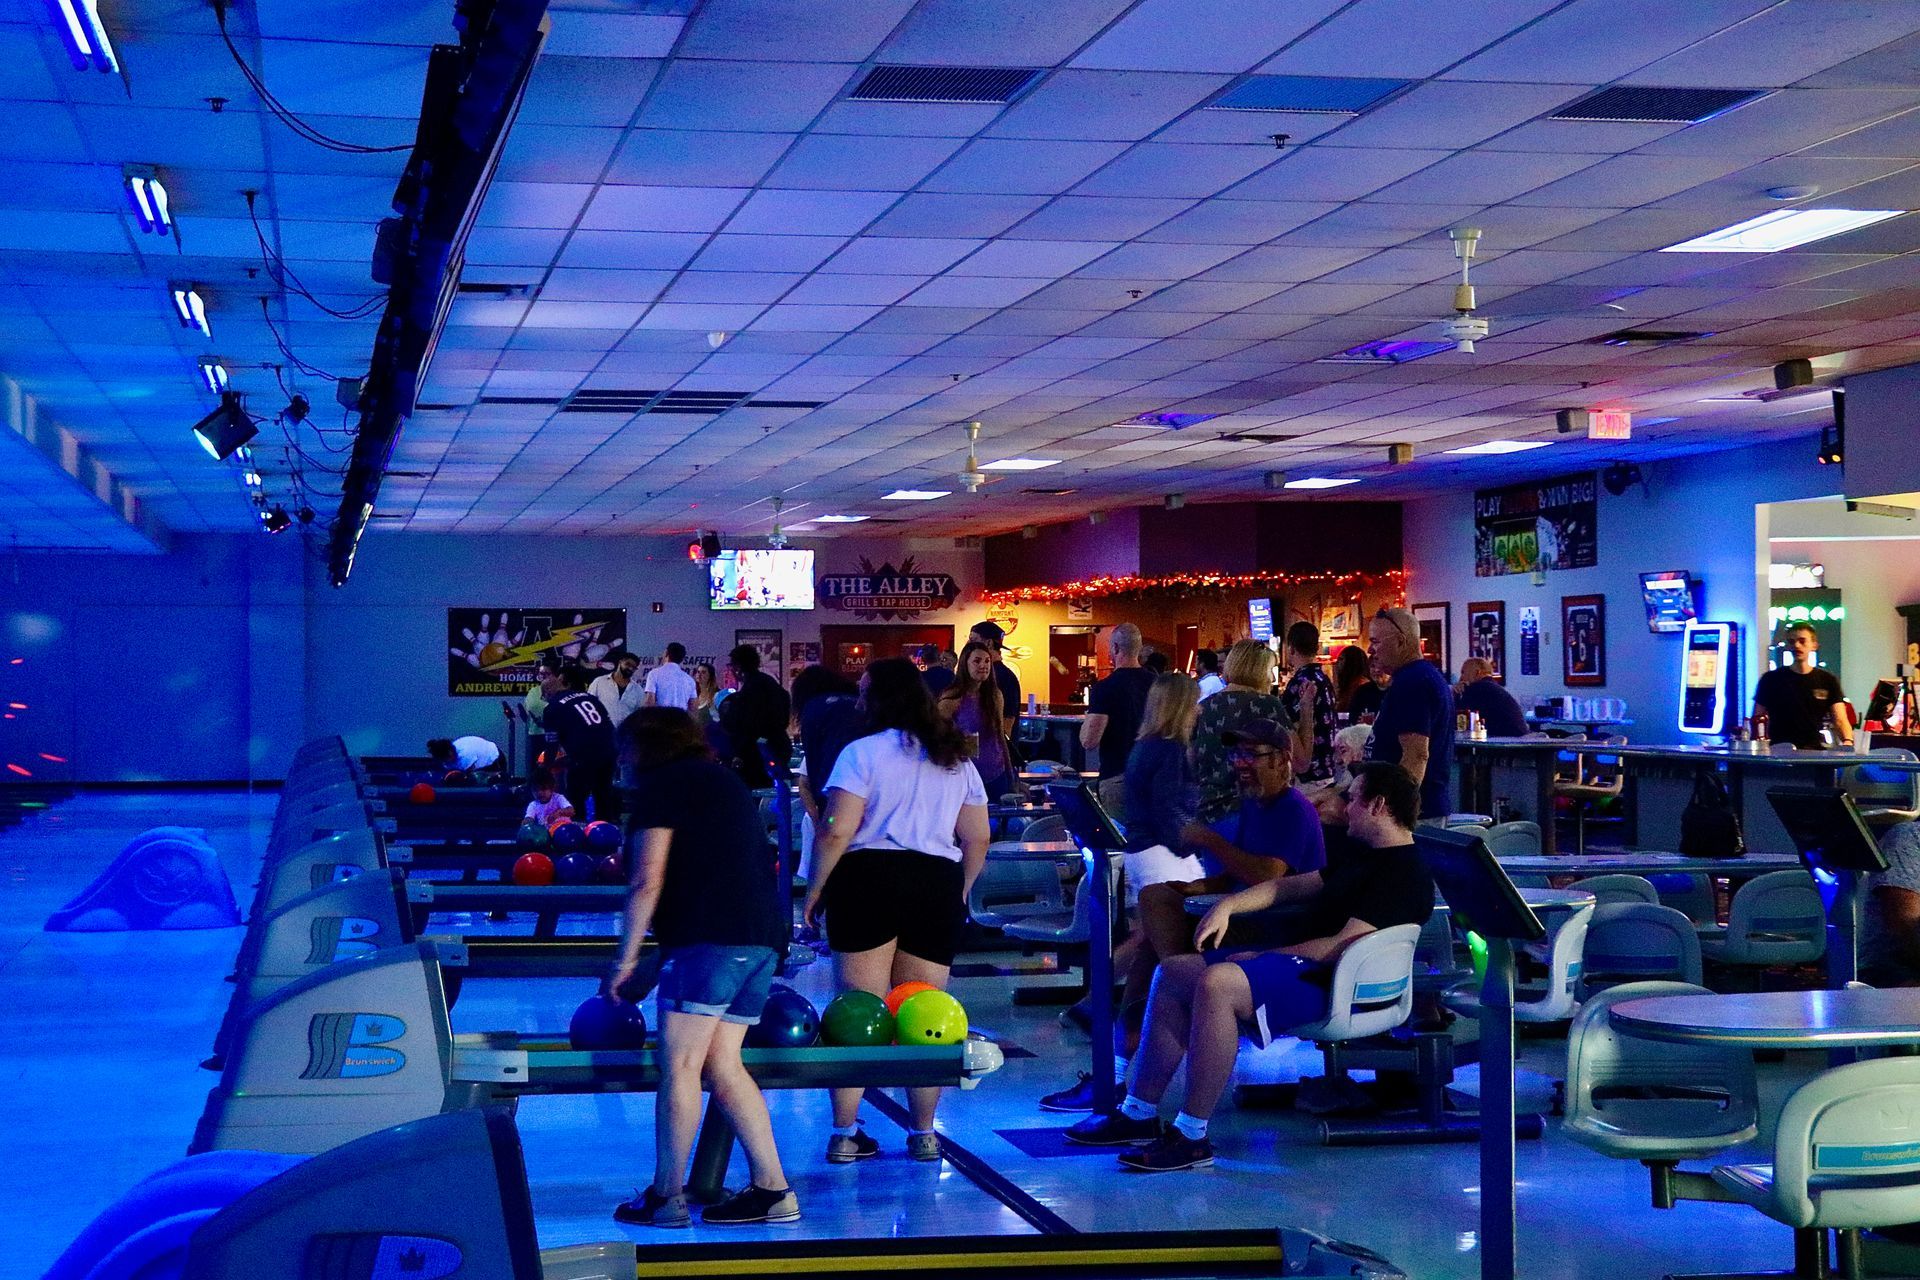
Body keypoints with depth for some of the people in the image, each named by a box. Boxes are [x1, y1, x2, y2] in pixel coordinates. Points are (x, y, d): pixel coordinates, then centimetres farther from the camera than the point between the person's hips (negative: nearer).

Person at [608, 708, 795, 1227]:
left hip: (710, 933, -9)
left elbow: (648, 882, -7)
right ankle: (771, 1189, 7)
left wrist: (627, 958, -2)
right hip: (764, 936, 9)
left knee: (679, 1063, -3)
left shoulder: (661, 785, 2)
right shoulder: (725, 781, 27)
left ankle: (666, 1197, 0)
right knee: (721, 1064, 10)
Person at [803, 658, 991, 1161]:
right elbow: (977, 841, 14)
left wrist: (815, 891, 0)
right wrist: (959, 894, 24)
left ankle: (845, 1134, 2)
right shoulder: (957, 761, 15)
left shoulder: (862, 752, -2)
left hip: (868, 879, -4)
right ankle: (923, 1134, 13)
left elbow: (836, 833, -9)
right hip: (937, 887, 4)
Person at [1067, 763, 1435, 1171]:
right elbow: (1292, 886, 26)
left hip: (1332, 985, -12)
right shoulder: (1365, 857, 21)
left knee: (1216, 982, -34)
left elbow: (1344, 946, -22)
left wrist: (1263, 956, -14)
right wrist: (1229, 904, 9)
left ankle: (1192, 1136, -30)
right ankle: (1139, 1114, 7)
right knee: (1172, 973, 8)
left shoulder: (1404, 874, -13)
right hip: (1302, 965, 12)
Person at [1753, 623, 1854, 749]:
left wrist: (1847, 742, -18)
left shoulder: (1827, 680, 11)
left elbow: (1840, 720, 4)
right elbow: (1757, 721, 7)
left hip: (1814, 752, 2)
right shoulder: (1771, 679, 8)